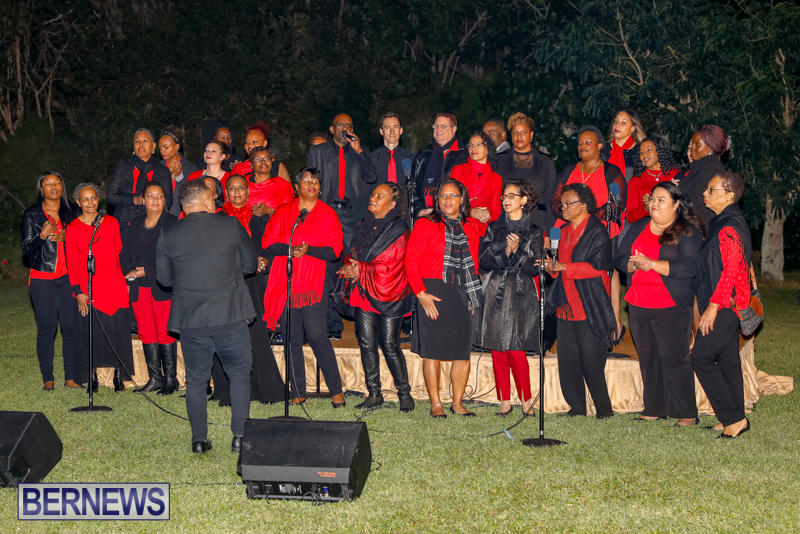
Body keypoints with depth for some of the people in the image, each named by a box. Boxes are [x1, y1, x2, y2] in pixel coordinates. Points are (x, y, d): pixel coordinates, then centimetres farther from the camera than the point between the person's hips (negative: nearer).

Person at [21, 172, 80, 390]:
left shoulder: (70, 215, 12)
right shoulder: (31, 215, 4)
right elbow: (26, 249, 1)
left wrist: (66, 238, -6)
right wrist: (43, 235, -16)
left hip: (67, 277, 2)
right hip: (42, 279, -2)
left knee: (71, 326, -4)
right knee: (46, 327, -5)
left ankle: (71, 377, 3)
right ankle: (48, 378, 3)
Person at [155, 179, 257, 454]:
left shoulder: (168, 235, 0)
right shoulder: (231, 226, -3)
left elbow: (164, 278, 7)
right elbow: (251, 264, 6)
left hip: (190, 320, 1)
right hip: (231, 317, -1)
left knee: (196, 379, 14)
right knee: (239, 374, 13)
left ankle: (199, 439, 16)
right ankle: (240, 436, 11)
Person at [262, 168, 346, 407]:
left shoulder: (328, 214, 8)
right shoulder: (283, 212, 12)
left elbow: (334, 251, 0)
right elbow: (267, 244, 5)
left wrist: (309, 249, -16)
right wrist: (289, 249, -14)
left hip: (314, 285, -2)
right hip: (285, 284, 2)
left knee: (317, 337, -9)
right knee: (291, 340, 3)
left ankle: (336, 390, 0)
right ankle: (298, 392, 11)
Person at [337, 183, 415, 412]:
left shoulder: (399, 232, -9)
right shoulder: (364, 225, 12)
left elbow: (389, 268, -15)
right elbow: (353, 255, 17)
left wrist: (360, 271, -11)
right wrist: (351, 268, -6)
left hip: (388, 296, -6)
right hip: (364, 293, 6)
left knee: (389, 345, -5)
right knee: (366, 343, 4)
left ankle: (404, 394, 8)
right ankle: (374, 394, 12)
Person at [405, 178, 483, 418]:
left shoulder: (472, 227, 13)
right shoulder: (425, 225, 0)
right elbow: (411, 261, -4)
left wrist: (474, 294, 8)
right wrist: (421, 294, -12)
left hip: (463, 294, 4)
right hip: (434, 293, -4)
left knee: (463, 351, 3)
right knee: (432, 350, -1)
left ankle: (457, 403, 14)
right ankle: (435, 404, 7)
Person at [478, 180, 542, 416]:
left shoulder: (534, 231, 4)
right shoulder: (494, 228, 12)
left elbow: (533, 268, -2)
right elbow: (483, 261, 3)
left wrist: (517, 250, -16)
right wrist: (505, 253, -12)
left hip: (521, 295, -3)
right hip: (496, 292, 3)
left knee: (516, 351, -9)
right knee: (497, 350, 2)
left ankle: (526, 400, 6)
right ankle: (505, 401, 12)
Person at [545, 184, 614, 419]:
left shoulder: (597, 231, -6)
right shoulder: (564, 231, 18)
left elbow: (598, 266, -16)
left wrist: (562, 267, -18)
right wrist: (552, 266, 3)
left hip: (590, 309, -7)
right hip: (566, 307, 7)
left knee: (592, 363, -4)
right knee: (567, 362, 7)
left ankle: (604, 411, 9)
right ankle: (576, 409, 17)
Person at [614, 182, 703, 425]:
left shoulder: (688, 232, -3)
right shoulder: (639, 227, 14)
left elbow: (688, 268, -16)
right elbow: (619, 259, 10)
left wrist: (652, 264, -20)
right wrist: (635, 264, -12)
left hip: (671, 307, -5)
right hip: (639, 305, 5)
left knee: (673, 357, -5)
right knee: (648, 358, 9)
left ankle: (686, 413, 4)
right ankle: (654, 409, 18)